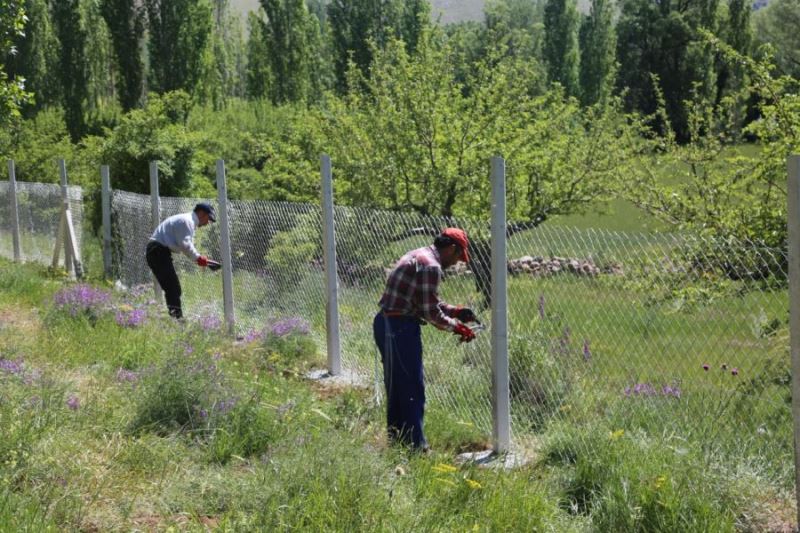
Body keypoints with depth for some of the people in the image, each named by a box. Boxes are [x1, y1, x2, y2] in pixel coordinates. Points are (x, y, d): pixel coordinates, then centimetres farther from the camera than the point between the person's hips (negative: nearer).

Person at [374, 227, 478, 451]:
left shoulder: (419, 256, 15)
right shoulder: (431, 267, -17)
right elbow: (431, 313, -16)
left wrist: (456, 311, 18)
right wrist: (457, 327, -3)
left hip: (388, 324, 10)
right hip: (399, 328, -10)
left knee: (397, 386, 18)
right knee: (413, 388, -4)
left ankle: (397, 438, 27)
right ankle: (416, 445, 1)